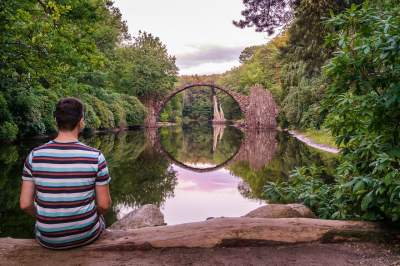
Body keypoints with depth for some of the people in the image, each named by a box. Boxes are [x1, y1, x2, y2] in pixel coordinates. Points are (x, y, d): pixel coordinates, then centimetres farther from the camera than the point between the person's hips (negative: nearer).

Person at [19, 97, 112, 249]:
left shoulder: (35, 156, -12)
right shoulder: (95, 156, -18)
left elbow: (25, 204, -7)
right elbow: (104, 205, -13)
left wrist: (46, 217, 12)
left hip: (49, 238, 2)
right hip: (86, 234, -2)